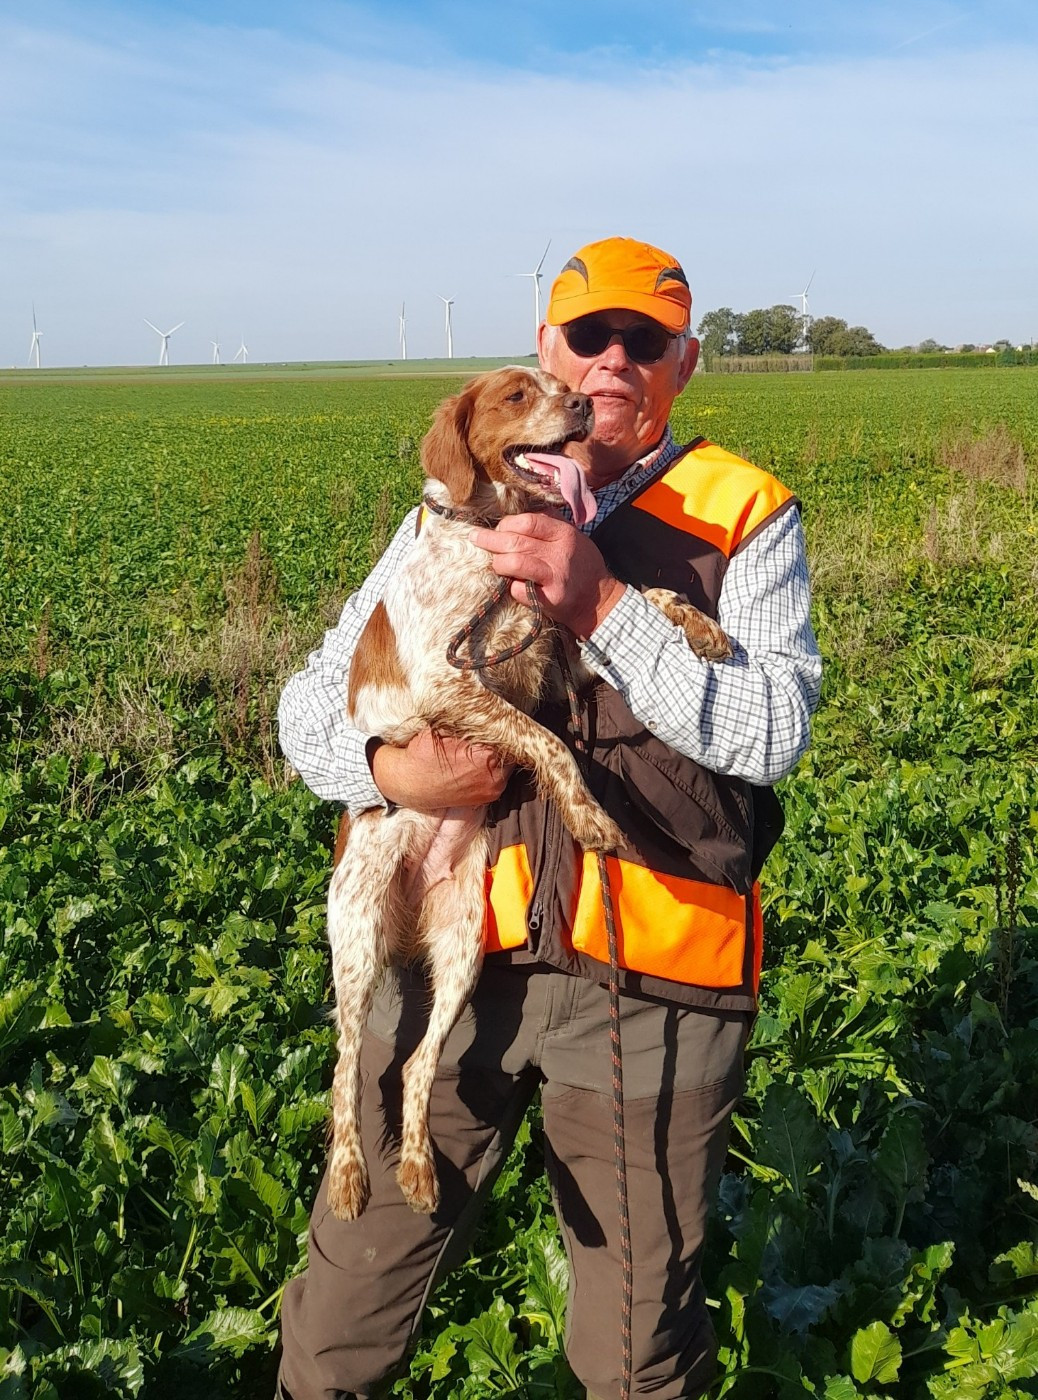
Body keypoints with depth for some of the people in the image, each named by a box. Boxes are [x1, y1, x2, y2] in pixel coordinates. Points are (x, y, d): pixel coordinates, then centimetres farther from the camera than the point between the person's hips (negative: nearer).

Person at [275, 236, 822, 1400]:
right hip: (448, 953, 2)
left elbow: (774, 729, -10)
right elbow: (313, 700, 9)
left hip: (649, 982, -2)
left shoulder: (747, 518, 3)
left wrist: (600, 604, -20)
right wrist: (386, 769, -13)